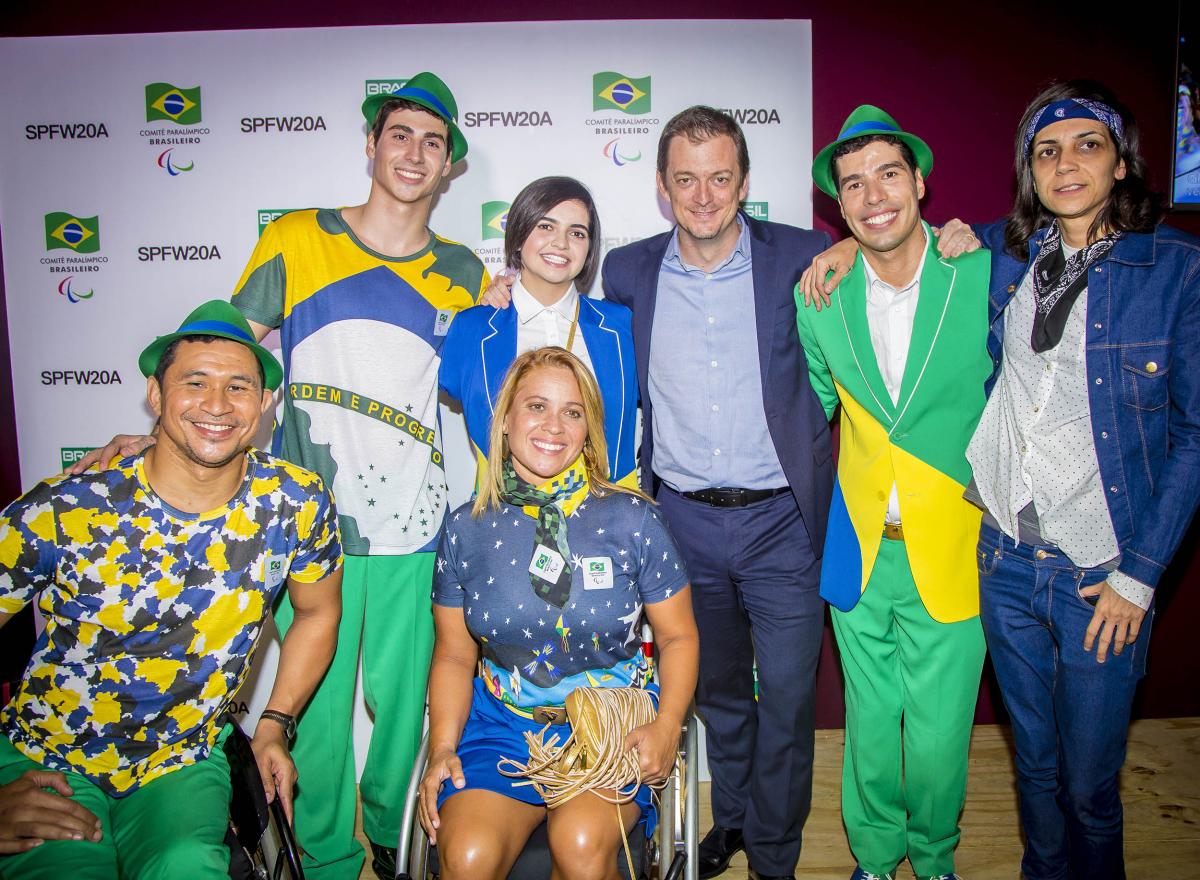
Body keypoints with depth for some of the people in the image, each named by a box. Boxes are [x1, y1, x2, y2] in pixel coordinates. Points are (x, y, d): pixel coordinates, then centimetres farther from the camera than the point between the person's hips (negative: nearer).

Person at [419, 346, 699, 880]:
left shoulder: (631, 519, -4)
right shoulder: (467, 529, 1)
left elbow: (678, 637, 4)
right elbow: (453, 656, 9)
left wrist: (666, 728, -12)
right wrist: (441, 751, -5)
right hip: (502, 721, 2)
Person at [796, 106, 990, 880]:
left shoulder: (985, 276, -8)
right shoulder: (819, 295, -2)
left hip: (949, 550, -2)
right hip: (859, 548, 2)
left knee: (938, 737, 5)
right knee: (869, 727, 16)